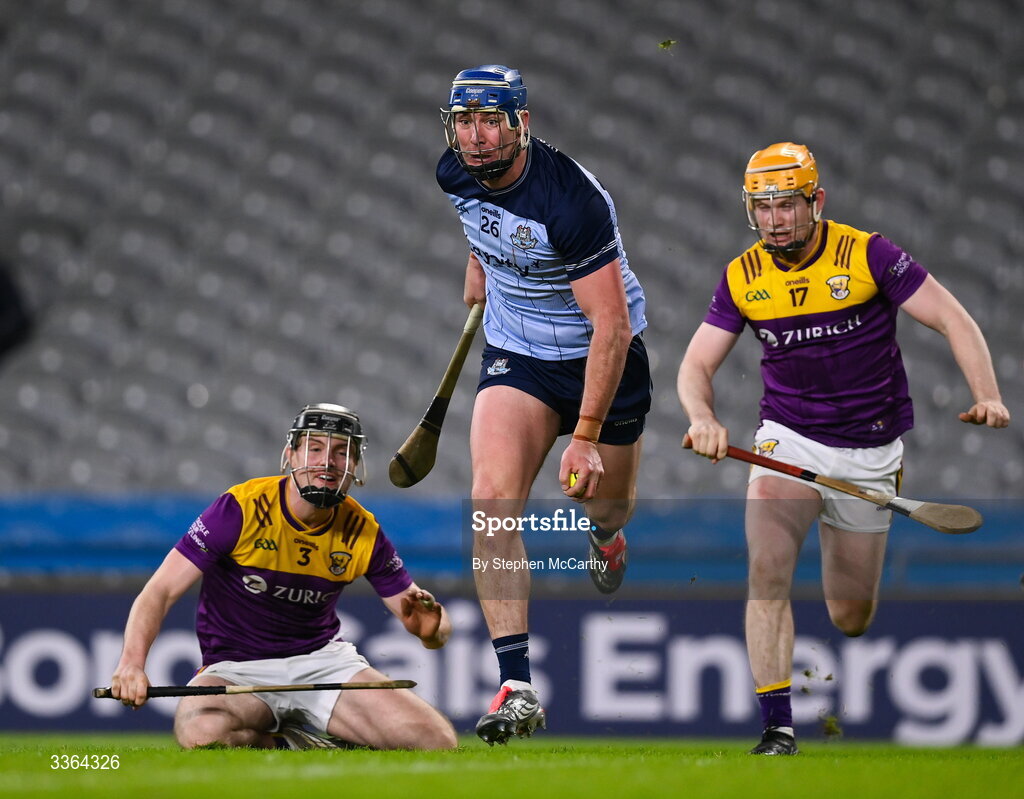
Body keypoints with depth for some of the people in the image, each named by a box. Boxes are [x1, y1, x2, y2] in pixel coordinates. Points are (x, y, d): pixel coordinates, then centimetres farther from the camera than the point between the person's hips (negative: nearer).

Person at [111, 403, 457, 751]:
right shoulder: (242, 509, -14)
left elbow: (430, 620, 4)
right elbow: (161, 592, -17)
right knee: (199, 729, -39)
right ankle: (291, 745, -7)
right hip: (237, 667, -3)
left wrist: (431, 628, -23)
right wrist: (132, 661, -36)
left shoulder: (362, 530, -2)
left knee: (438, 740, -17)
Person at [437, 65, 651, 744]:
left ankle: (607, 534, 59)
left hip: (603, 357, -3)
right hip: (515, 353, 4)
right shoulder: (456, 176, -12)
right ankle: (517, 687, -25)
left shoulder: (572, 199, -31)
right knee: (493, 497, -20)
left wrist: (585, 436, -31)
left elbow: (612, 324, -29)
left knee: (608, 507, 16)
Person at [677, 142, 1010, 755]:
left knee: (851, 618, 7)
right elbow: (697, 364, 1)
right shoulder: (743, 278, -3)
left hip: (869, 452, -1)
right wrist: (703, 417, -22)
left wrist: (987, 397, -26)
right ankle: (777, 727, -22)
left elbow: (954, 320, -11)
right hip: (787, 442, 1)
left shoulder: (867, 255, -12)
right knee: (768, 570, -25)